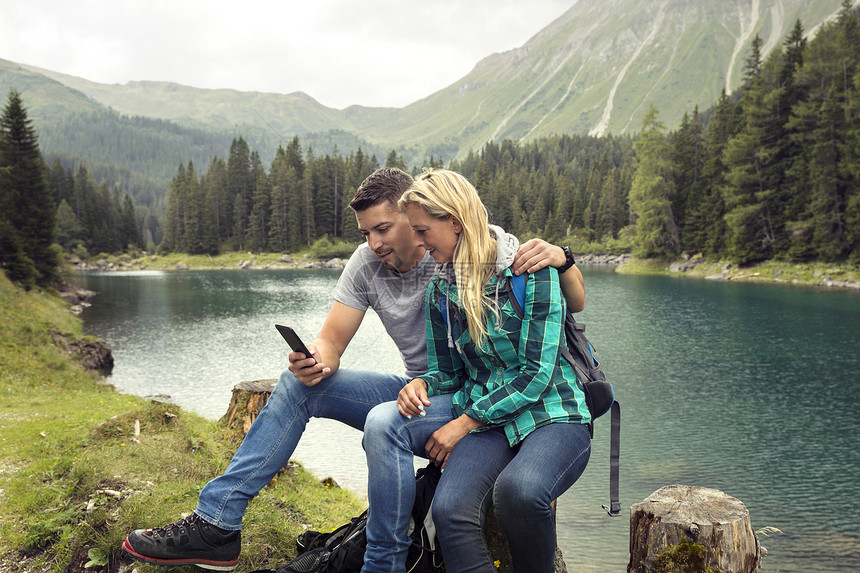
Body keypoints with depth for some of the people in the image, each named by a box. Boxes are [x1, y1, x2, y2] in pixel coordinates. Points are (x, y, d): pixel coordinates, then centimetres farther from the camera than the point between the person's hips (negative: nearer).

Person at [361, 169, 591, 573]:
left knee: (517, 488, -37)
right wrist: (422, 385, -8)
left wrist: (465, 423, -14)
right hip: (486, 420, 5)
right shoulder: (440, 291, 9)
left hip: (552, 416, -4)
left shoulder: (533, 270, -9)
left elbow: (537, 373, -13)